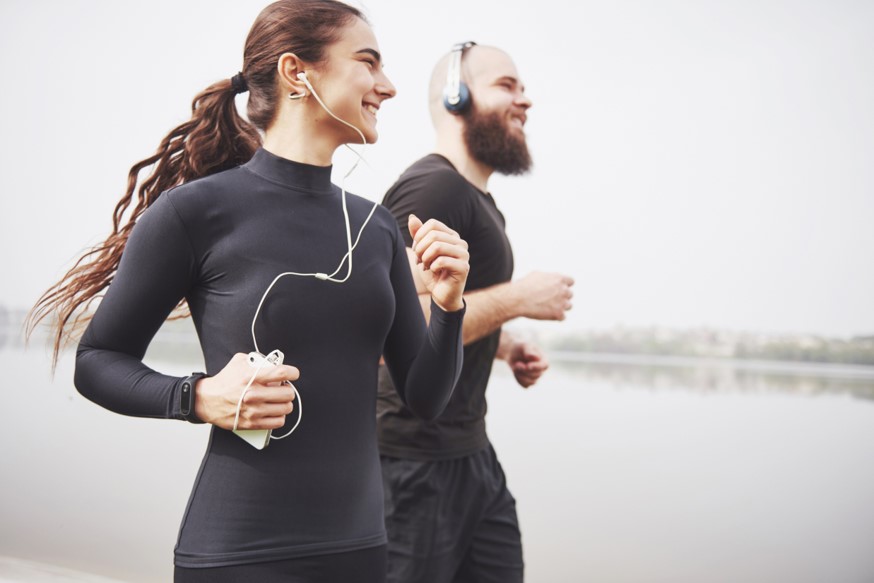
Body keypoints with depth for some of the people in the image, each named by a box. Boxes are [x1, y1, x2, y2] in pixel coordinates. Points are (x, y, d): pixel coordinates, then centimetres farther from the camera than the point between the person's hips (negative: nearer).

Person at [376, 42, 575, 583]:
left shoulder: (480, 200, 15)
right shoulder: (433, 185, -17)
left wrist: (507, 345, 7)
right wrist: (519, 297, -19)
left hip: (472, 450, 9)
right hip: (418, 460, -9)